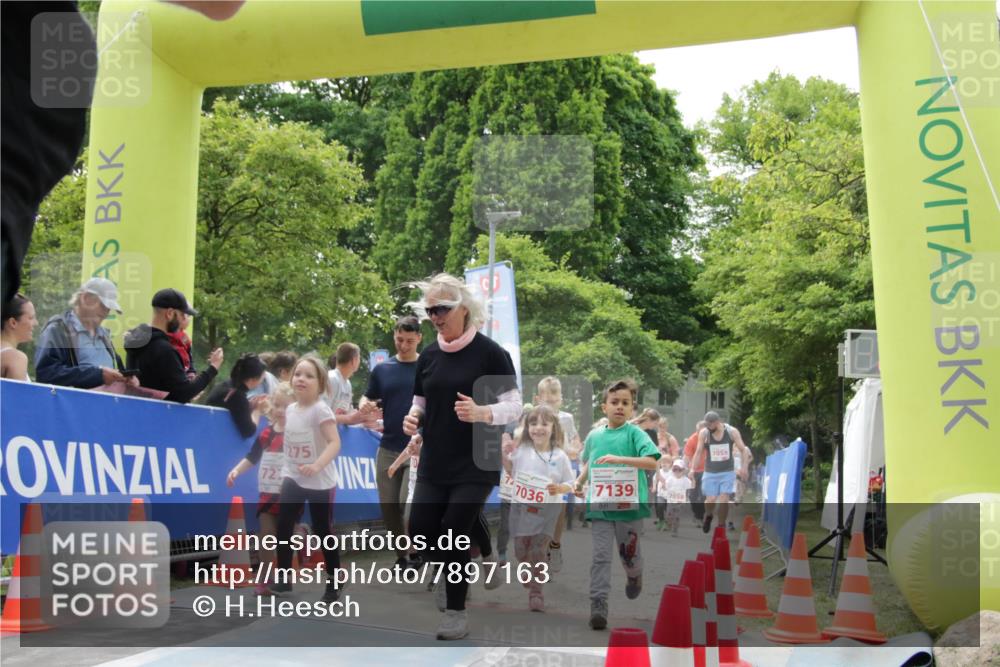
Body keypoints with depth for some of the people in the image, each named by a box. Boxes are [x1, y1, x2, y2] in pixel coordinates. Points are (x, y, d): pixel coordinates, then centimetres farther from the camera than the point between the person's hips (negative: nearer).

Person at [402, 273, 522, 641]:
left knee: (454, 534, -5)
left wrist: (481, 413, -29)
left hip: (476, 465, -5)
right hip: (434, 465, 5)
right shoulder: (428, 355, 6)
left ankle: (456, 612, 15)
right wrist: (412, 418, -7)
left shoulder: (490, 352, -10)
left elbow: (514, 406, -10)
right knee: (420, 530, 2)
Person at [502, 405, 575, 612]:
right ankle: (535, 574, 42)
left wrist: (559, 488, -23)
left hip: (546, 512, -3)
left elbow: (570, 485, -2)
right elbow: (512, 471, 13)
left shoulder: (560, 457, -10)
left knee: (538, 552, -8)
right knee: (521, 551, 12)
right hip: (521, 509, 3)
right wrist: (505, 456, -4)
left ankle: (536, 592, 4)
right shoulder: (522, 450, -5)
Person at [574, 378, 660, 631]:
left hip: (629, 505, -2)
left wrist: (619, 459, -27)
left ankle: (634, 577, 47)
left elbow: (651, 462, -18)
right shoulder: (594, 436, 8)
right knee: (601, 555, -7)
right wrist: (580, 480, 9)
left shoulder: (634, 433, -5)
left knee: (628, 553, 15)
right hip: (600, 506, 2)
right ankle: (598, 605, -9)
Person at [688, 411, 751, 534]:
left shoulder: (732, 432, -9)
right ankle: (708, 516, 27)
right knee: (711, 499, -6)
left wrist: (744, 467, -14)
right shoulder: (703, 433, -9)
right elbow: (698, 452, -5)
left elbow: (743, 450, -3)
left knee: (724, 498, -8)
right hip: (710, 472, 0)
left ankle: (721, 525, 8)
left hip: (728, 472, 0)